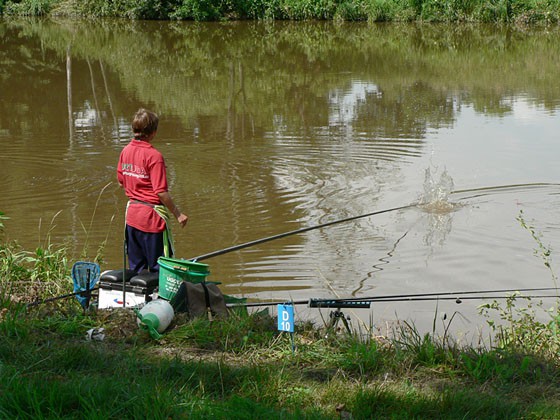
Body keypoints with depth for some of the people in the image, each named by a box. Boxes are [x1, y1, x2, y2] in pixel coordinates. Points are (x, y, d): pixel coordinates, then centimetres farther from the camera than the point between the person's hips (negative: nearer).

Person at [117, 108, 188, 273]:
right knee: (159, 268, 2)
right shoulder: (154, 155, -18)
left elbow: (121, 182, 13)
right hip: (152, 216, -7)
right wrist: (178, 214, -11)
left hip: (132, 214, 7)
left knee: (136, 268, 14)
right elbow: (161, 192, -20)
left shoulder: (126, 151, 3)